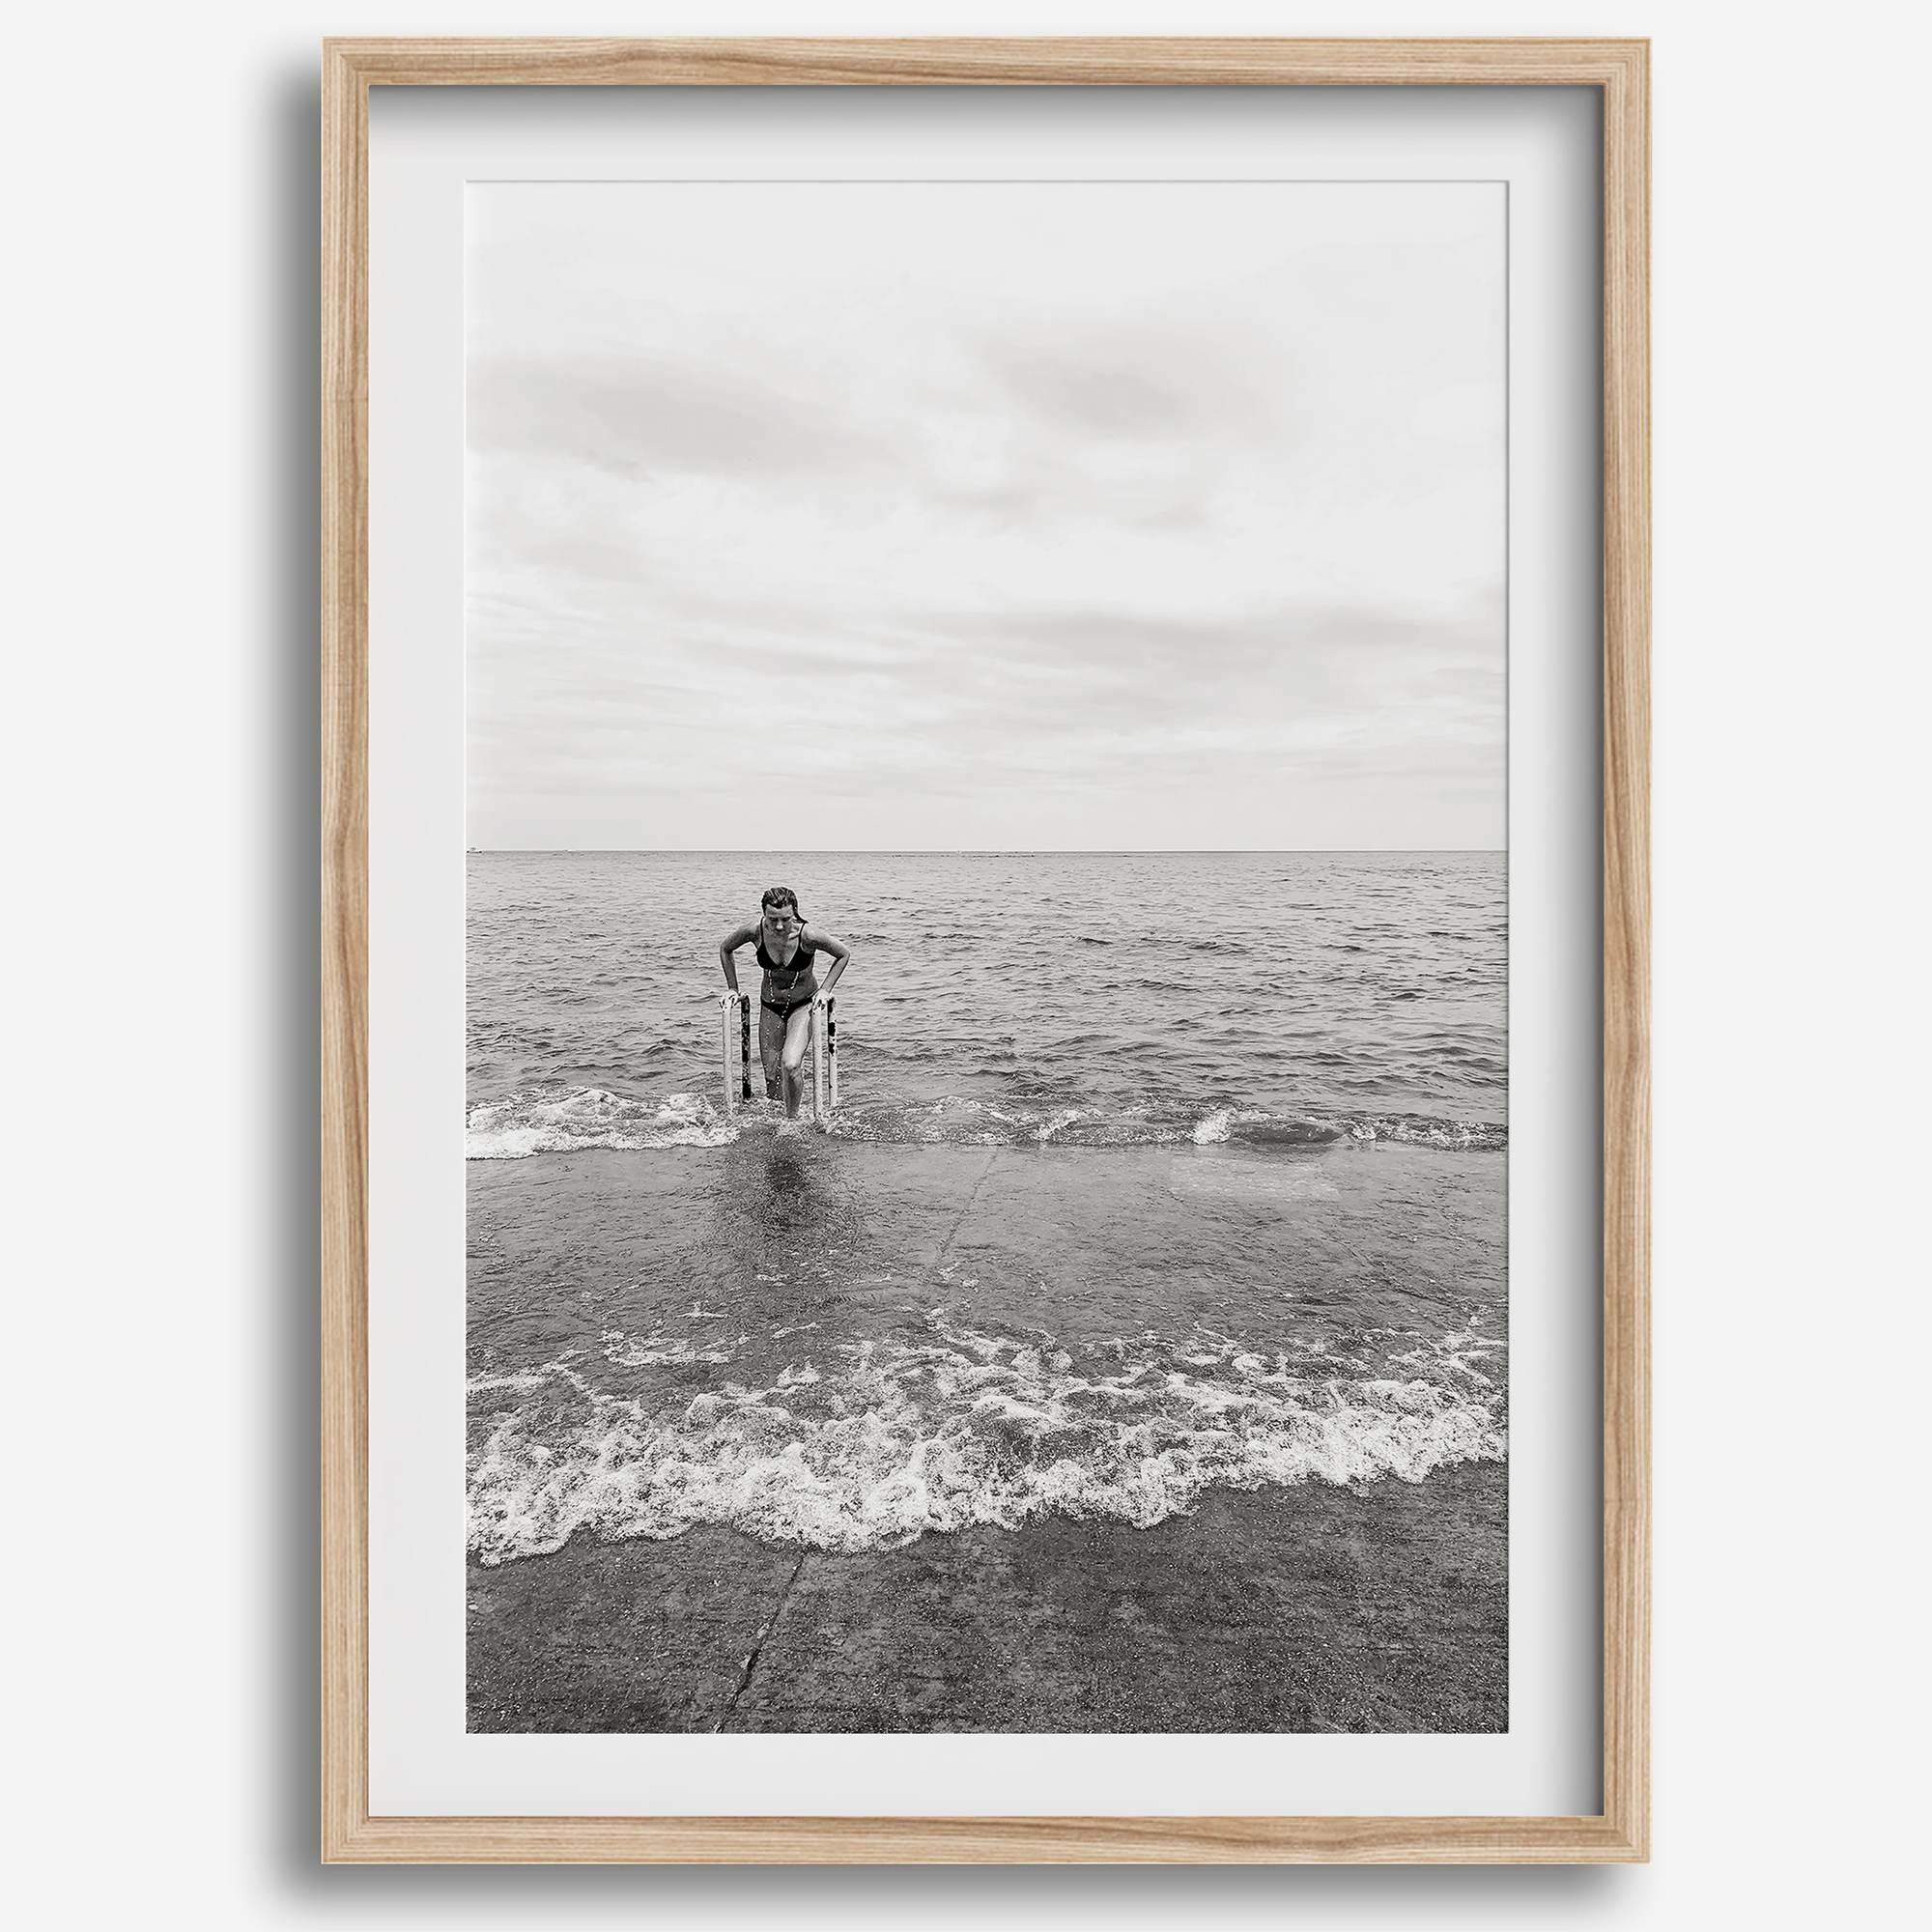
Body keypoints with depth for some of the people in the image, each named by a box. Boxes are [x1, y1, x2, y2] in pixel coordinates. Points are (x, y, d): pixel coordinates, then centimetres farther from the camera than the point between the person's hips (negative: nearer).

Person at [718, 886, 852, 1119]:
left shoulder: (807, 936, -27)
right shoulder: (756, 931, -21)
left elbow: (844, 954, -10)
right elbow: (725, 948, 0)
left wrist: (825, 991, -12)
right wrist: (733, 989, 1)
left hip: (803, 1004, -3)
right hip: (770, 1005, 3)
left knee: (790, 1066, -23)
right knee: (772, 1078, 5)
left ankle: (792, 1118, 0)